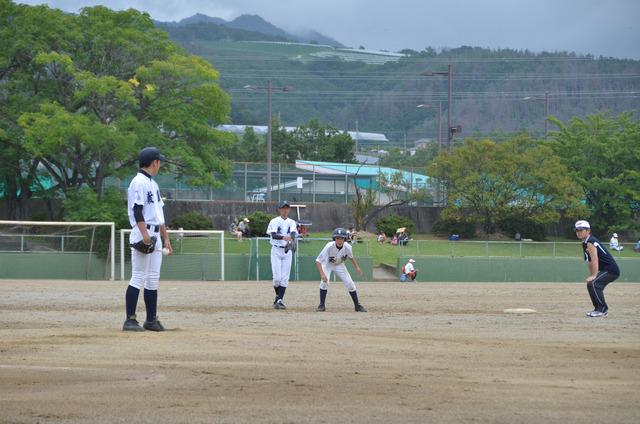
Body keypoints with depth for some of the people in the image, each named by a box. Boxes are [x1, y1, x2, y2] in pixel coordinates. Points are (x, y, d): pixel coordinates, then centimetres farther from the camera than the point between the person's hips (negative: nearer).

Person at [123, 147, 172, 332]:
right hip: (142, 235, -9)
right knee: (138, 278, -10)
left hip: (155, 236, 9)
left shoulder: (153, 184, 20)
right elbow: (137, 210, -19)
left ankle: (151, 320, 12)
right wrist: (145, 234, -27)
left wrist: (166, 238, 21)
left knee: (153, 279, 9)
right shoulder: (139, 183, -10)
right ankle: (130, 320, -9)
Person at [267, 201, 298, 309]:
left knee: (285, 278, -3)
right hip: (276, 250, -3)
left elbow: (293, 234, -12)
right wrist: (283, 237, -39)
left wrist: (291, 239, -36)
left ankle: (279, 300, 0)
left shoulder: (291, 222, 7)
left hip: (287, 251, 3)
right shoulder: (274, 221, -3)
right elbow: (273, 235, -19)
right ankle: (278, 295, 18)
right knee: (277, 277, -8)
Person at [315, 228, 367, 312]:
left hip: (339, 265, 3)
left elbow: (351, 257, -2)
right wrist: (322, 274, -50)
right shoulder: (329, 247, -37)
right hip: (327, 264, -3)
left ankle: (357, 305, 12)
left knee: (350, 283, -4)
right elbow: (318, 261, -38)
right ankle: (322, 305, -10)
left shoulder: (348, 247, -27)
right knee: (324, 281, -25)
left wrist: (357, 267, -11)